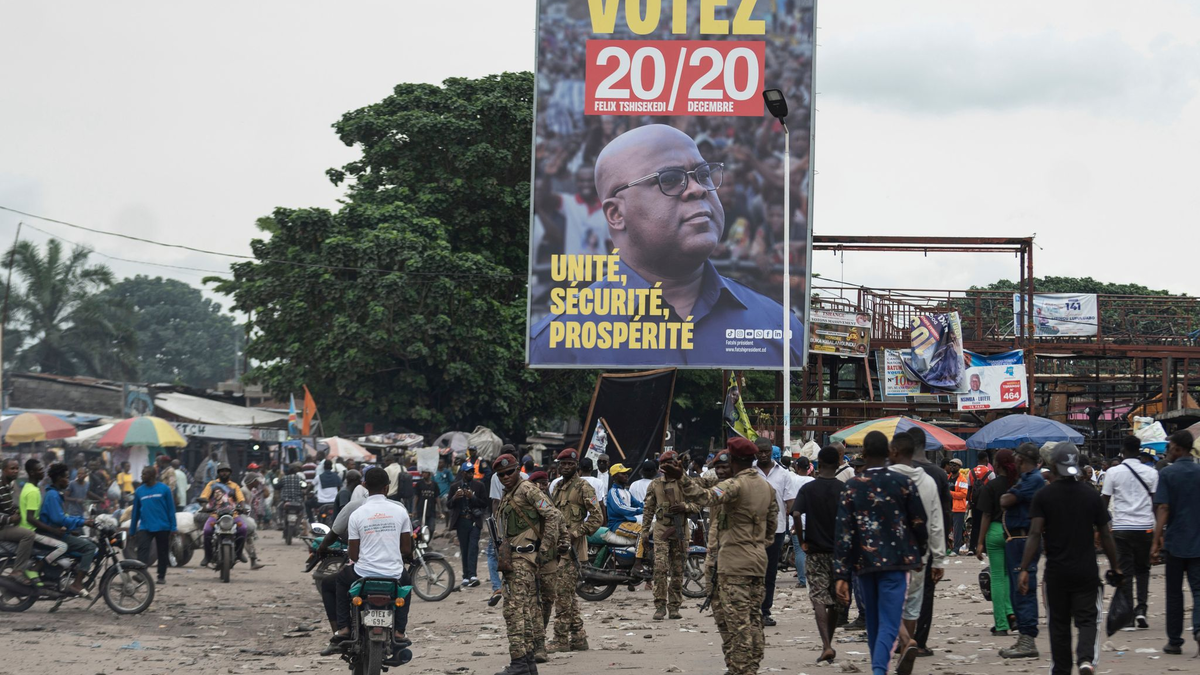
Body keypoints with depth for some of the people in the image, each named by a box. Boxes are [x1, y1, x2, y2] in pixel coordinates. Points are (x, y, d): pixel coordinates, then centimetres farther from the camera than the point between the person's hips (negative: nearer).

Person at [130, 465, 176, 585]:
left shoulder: (164, 489, -4)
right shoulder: (139, 491, 4)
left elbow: (171, 509, -2)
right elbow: (135, 511, 10)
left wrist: (173, 528, -6)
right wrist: (132, 531, 10)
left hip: (162, 527, -1)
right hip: (145, 527, 1)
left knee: (163, 553, 8)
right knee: (142, 550, -15)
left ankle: (161, 576, 21)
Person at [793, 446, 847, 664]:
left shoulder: (808, 488, -4)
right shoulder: (844, 489, -2)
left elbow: (796, 514, -18)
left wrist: (802, 541, -7)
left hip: (815, 551, -1)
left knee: (819, 598, -3)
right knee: (836, 600, 15)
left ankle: (826, 645, -19)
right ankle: (828, 643, 23)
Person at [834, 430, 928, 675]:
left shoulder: (852, 486, -1)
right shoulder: (903, 483, -2)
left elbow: (843, 533, -6)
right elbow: (919, 522, 4)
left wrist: (841, 575, -6)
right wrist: (919, 554, 22)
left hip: (864, 562, 2)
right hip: (895, 561, -2)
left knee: (873, 623, 19)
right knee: (889, 624, -7)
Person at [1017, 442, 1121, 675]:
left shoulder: (1043, 496, -5)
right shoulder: (1091, 495, 0)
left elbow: (1035, 535, -14)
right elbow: (1105, 536, 2)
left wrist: (1024, 569, -15)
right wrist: (1114, 568, 12)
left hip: (1056, 572, 0)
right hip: (1087, 571, 0)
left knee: (1059, 623, 12)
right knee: (1087, 619, 5)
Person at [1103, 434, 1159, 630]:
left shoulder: (1113, 473, -2)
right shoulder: (1151, 473, 1)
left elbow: (1104, 502, 0)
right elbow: (1155, 503, 2)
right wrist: (1159, 530, 9)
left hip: (1121, 528, -1)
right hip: (1145, 527, 1)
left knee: (1124, 572, 4)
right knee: (1143, 570, 15)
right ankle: (1141, 609, 0)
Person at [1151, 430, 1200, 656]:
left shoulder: (1167, 473, -7)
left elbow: (1163, 510, -12)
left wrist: (1157, 542, -11)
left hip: (1175, 541, -2)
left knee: (1174, 592, 10)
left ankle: (1174, 641, 15)